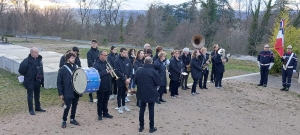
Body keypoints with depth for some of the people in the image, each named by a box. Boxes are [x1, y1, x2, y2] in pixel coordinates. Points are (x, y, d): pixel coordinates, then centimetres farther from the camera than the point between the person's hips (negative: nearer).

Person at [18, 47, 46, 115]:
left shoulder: (39, 60, 2)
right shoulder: (27, 61, -19)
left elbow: (41, 70, 9)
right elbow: (21, 70, -20)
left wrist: (42, 79, 8)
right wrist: (26, 75, -8)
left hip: (37, 81, 6)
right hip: (30, 81, -6)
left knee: (37, 95, 18)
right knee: (30, 96, 6)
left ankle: (38, 107, 32)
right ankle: (31, 110, 17)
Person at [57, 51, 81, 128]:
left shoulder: (77, 67, 5)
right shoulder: (63, 69, -8)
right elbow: (59, 82, -7)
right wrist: (60, 94, -9)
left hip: (76, 92, 5)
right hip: (68, 93, -4)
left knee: (74, 106, 14)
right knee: (67, 107, 0)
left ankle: (72, 119, 30)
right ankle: (64, 121, 18)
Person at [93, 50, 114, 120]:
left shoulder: (107, 63, 9)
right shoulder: (96, 65, -11)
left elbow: (110, 70, 15)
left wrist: (111, 71, -9)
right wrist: (106, 72, -24)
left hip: (108, 86, 6)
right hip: (101, 86, -6)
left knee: (106, 100, 16)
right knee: (100, 101, 7)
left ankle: (105, 113, 28)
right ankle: (100, 114, 18)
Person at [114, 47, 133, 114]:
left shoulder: (128, 60, 4)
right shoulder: (117, 61, -12)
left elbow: (131, 69, 5)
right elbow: (117, 71, -17)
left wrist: (129, 78, -9)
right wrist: (124, 79, -18)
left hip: (127, 80, 5)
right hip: (120, 80, -5)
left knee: (124, 93, 15)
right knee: (120, 93, 5)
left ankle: (124, 105, 28)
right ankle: (119, 107, 14)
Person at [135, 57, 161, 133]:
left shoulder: (139, 70, -3)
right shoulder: (153, 71, -15)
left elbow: (136, 81, 6)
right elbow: (158, 83, -9)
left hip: (141, 93, 4)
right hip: (151, 93, -4)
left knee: (142, 109, 13)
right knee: (151, 110, 5)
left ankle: (141, 126, 19)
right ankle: (151, 127, 12)